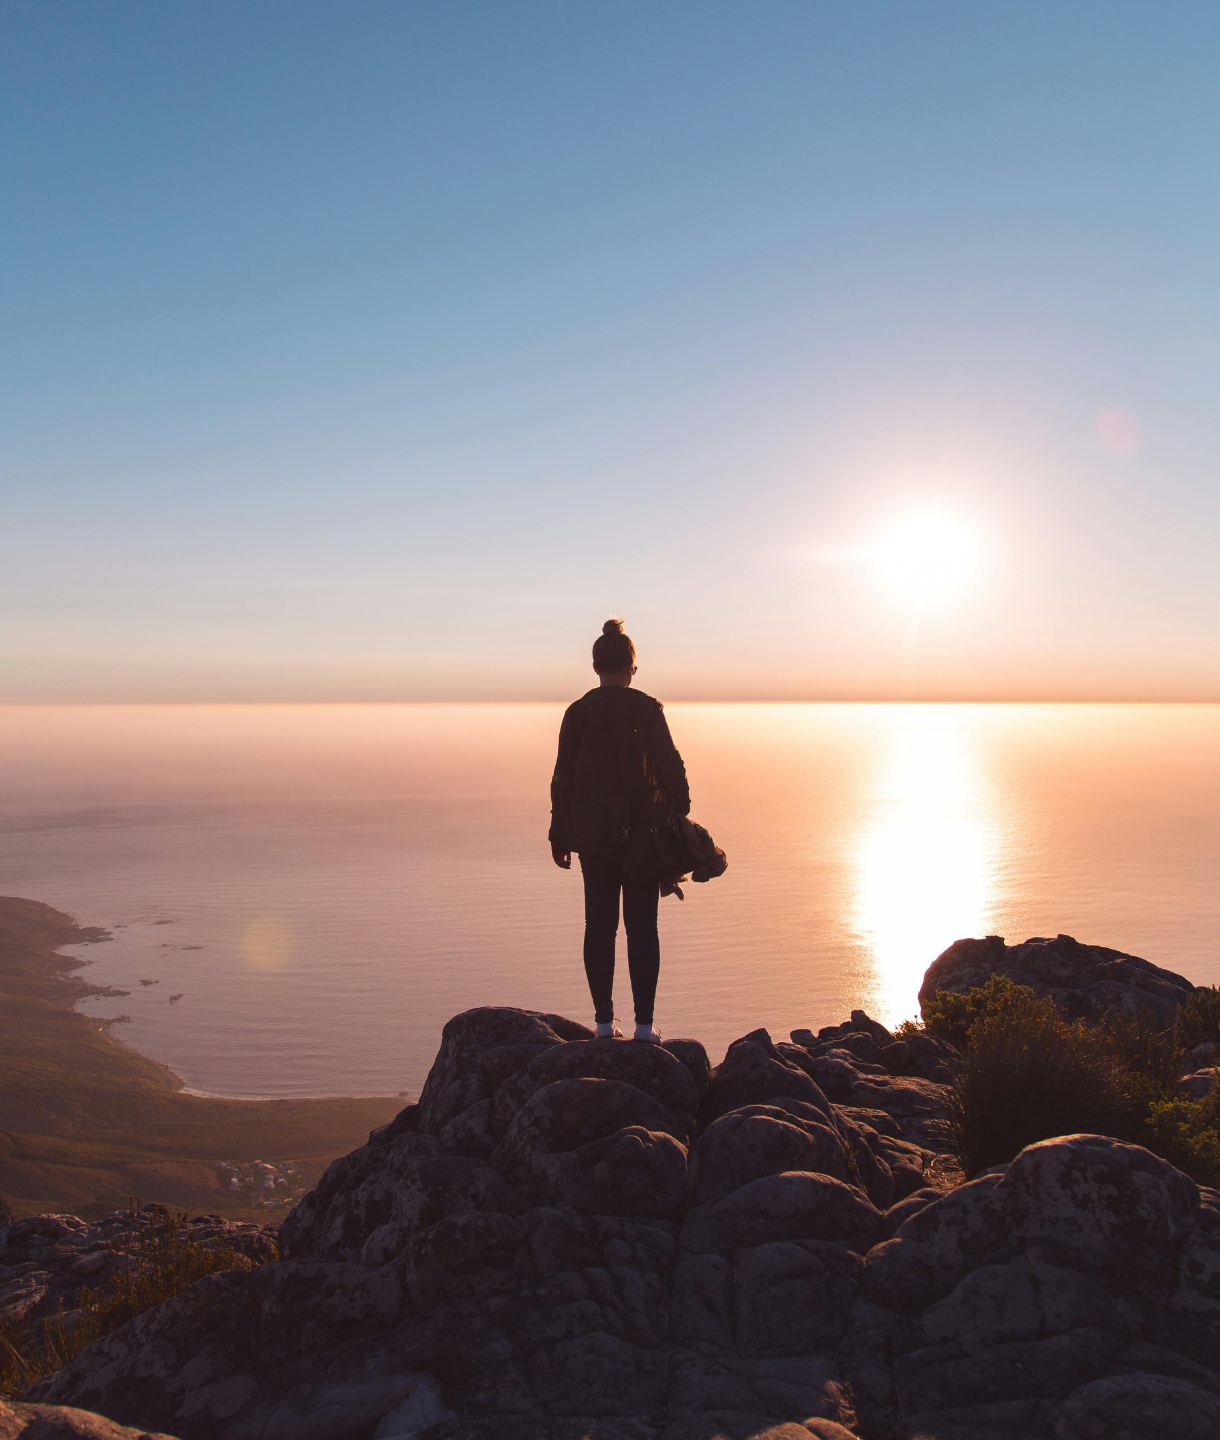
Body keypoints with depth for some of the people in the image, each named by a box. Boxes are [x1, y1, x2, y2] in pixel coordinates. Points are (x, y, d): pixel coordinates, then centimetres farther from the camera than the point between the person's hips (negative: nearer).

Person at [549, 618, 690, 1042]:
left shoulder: (577, 712, 0)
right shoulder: (647, 709, -7)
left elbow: (563, 778, 3)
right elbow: (672, 769, -8)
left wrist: (559, 836, 10)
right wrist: (679, 817, 2)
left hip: (593, 833, 2)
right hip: (643, 833, -2)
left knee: (599, 925, 10)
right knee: (642, 926, 5)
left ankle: (604, 1021, 13)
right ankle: (644, 1023, 5)